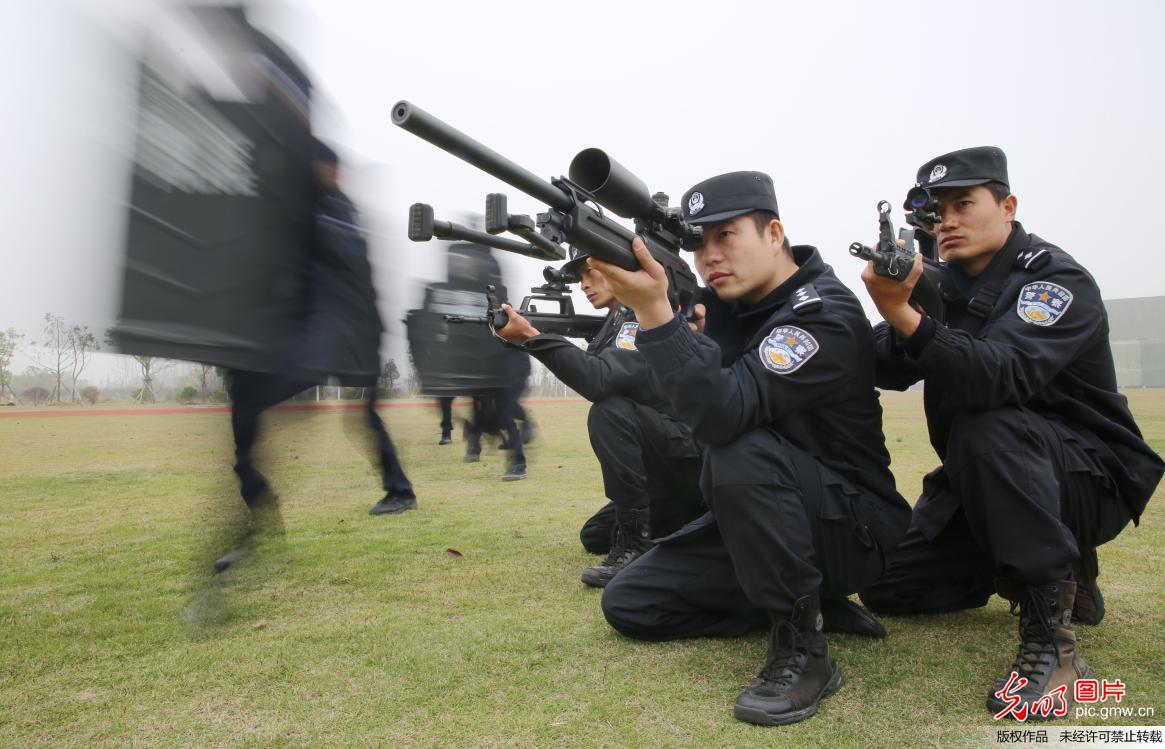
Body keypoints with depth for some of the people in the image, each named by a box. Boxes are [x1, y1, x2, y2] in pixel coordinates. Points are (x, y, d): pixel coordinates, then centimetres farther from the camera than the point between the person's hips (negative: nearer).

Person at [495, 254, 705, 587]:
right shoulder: (617, 321, 14)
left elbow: (598, 380, -32)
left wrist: (530, 336, -32)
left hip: (693, 458, -10)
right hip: (667, 470, 10)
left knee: (610, 412, -31)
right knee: (594, 537, 17)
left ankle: (634, 546, -24)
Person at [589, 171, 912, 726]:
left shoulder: (825, 316, -22)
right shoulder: (732, 302, 5)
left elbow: (724, 414, -35)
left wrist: (653, 308, -43)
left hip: (849, 526, -8)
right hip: (760, 521, 8)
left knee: (743, 453, -37)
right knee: (629, 603, 2)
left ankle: (803, 646, -18)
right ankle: (809, 600, 10)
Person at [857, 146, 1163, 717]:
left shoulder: (1058, 280, -18)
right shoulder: (944, 284, 2)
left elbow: (999, 378, -37)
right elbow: (889, 371, -11)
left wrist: (903, 313, -48)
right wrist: (891, 311, -30)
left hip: (1092, 477, -7)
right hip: (982, 478, 7)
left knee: (986, 429, -38)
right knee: (888, 590, 4)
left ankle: (1051, 639, -28)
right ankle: (1059, 568, 20)